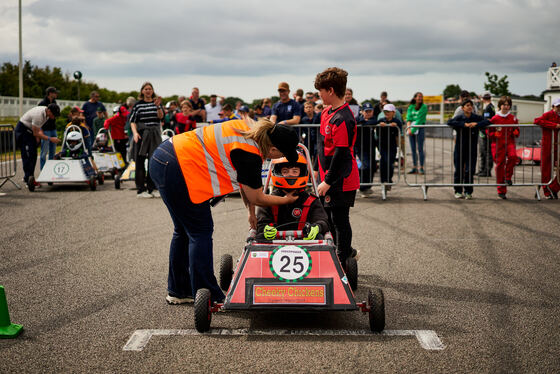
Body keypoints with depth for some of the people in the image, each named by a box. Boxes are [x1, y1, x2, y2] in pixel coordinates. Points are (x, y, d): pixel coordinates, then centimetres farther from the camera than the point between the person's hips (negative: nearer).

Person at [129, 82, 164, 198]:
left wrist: (158, 106, -24)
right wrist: (135, 132, -14)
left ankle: (152, 188, 14)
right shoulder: (138, 104, 4)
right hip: (142, 134, -2)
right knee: (140, 161, -4)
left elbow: (161, 116, -7)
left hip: (155, 134, 2)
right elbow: (132, 121, 1)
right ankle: (141, 190, -1)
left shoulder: (157, 102, 9)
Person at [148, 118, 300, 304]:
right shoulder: (249, 156, -20)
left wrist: (251, 212, 19)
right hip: (176, 170, -10)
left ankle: (178, 291, 30)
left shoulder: (250, 129, 6)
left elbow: (245, 180, 17)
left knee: (184, 230, 19)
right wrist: (286, 200, 10)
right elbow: (256, 198, -5)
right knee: (201, 232, -2)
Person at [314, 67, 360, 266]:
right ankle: (347, 253, 31)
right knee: (330, 217, 18)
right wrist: (323, 176, 22)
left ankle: (343, 263, 9)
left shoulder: (343, 119, -22)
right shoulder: (327, 112, 9)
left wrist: (328, 182, -19)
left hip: (341, 180, -10)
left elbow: (341, 154, -23)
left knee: (339, 220, -1)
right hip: (329, 177, 10)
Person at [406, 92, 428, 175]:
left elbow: (420, 119, -10)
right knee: (413, 149, 6)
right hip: (411, 129, 5)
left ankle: (421, 168, -3)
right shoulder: (411, 107, 11)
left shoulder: (424, 107, -3)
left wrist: (413, 129, -15)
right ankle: (414, 168, 12)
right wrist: (409, 128, -12)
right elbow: (408, 118, 3)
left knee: (420, 149, -6)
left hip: (420, 128, -5)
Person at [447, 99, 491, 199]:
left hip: (472, 149, 1)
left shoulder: (476, 118, 2)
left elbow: (487, 121, -7)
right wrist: (464, 124, -26)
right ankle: (458, 191, 18)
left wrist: (476, 124, -21)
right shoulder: (459, 118, -3)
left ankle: (468, 192, 10)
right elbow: (449, 122, -19)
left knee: (470, 170, -1)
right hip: (460, 148, -1)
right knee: (459, 170, 4)